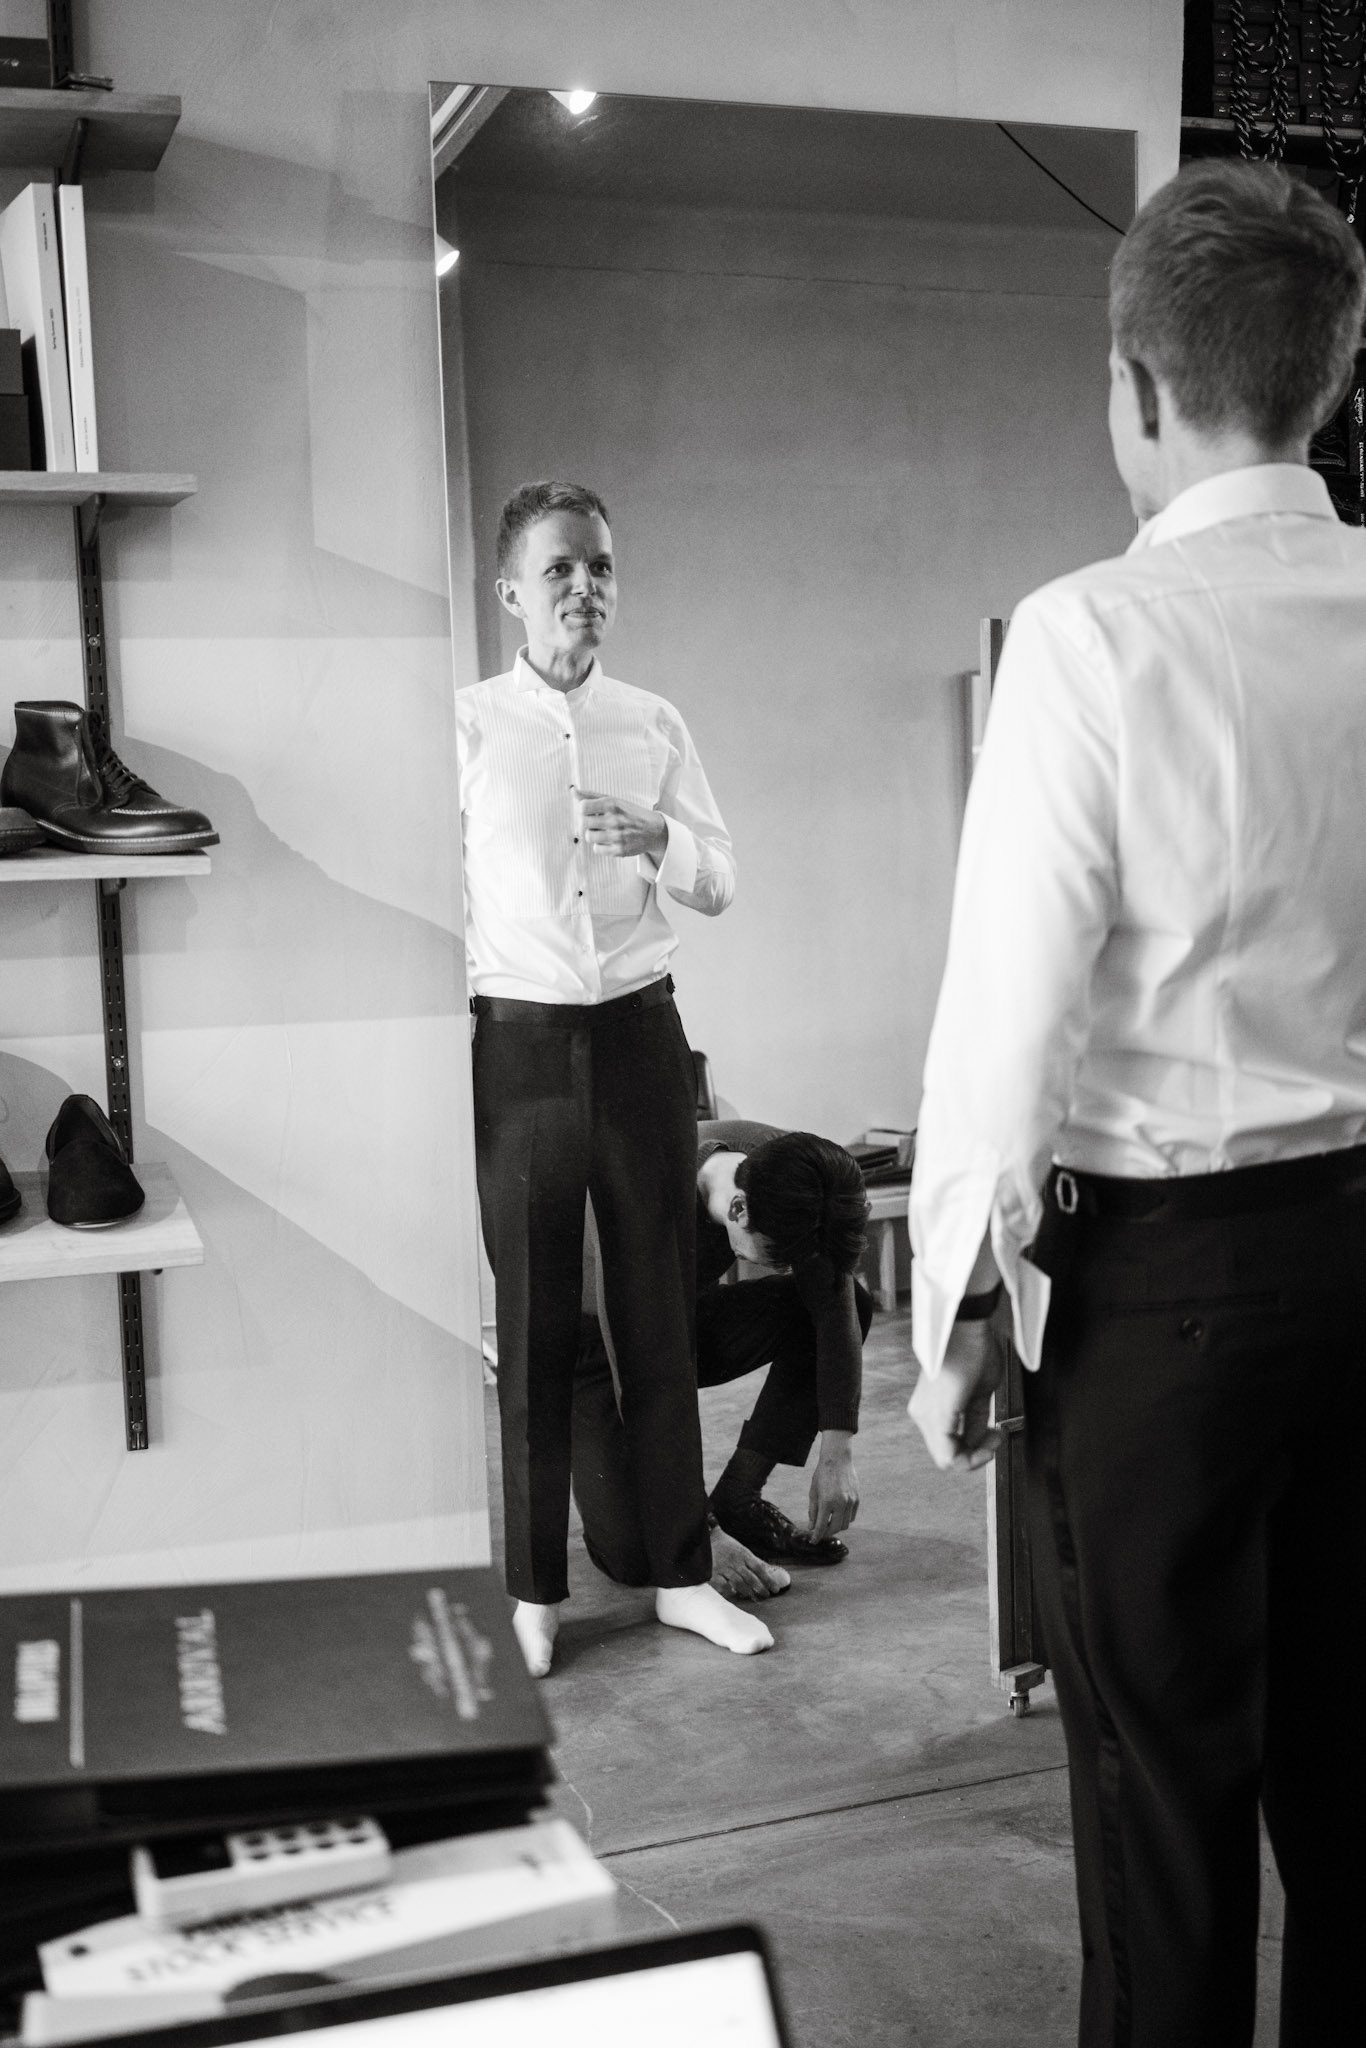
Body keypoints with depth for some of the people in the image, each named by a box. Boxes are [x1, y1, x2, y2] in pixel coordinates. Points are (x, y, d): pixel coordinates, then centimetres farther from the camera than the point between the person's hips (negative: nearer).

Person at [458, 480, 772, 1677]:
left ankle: (683, 1574, 23)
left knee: (661, 1310, 9)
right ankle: (534, 1591, 20)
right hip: (520, 1038, -3)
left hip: (641, 1029, 3)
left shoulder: (654, 725, 7)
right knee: (532, 1323, 5)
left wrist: (663, 839, -12)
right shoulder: (468, 725, -1)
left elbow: (721, 888, 9)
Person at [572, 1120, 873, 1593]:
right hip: (595, 1344, -6)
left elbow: (835, 1307, -15)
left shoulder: (790, 1170, -22)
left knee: (849, 1302, -18)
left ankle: (738, 1500, -7)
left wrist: (837, 1452, -21)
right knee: (633, 1558, -25)